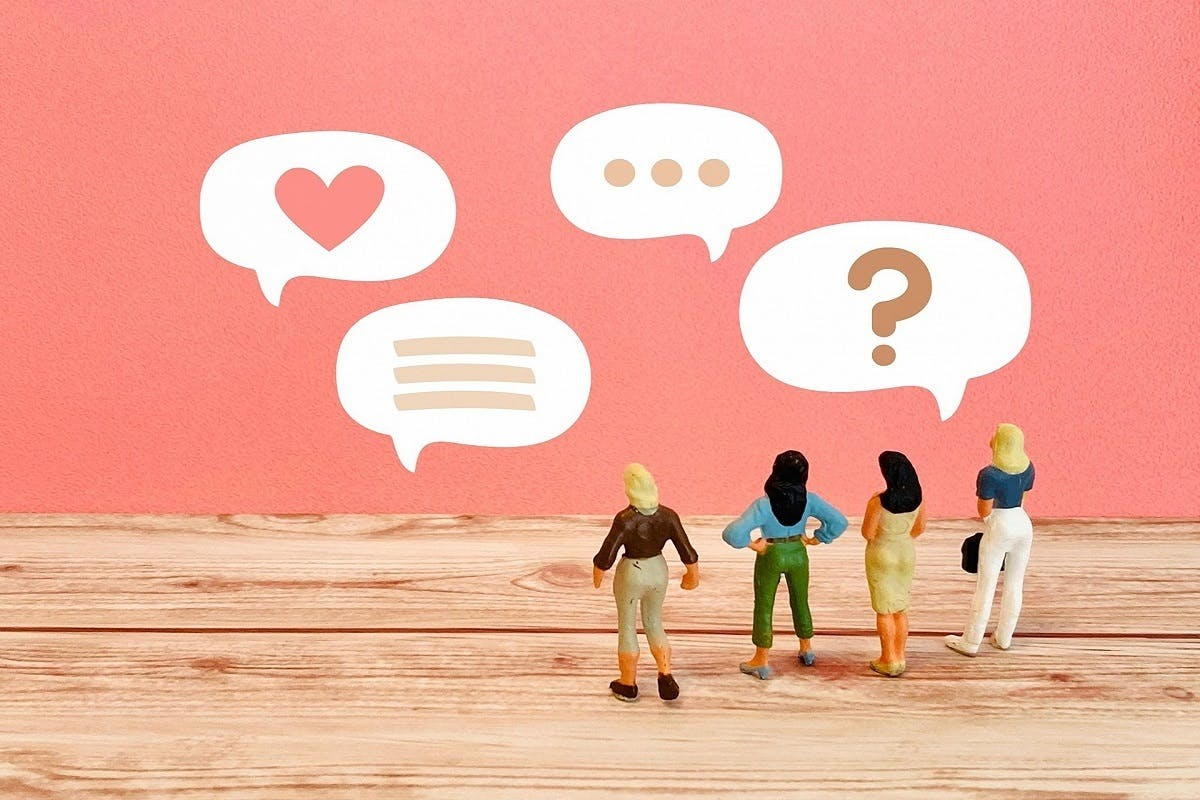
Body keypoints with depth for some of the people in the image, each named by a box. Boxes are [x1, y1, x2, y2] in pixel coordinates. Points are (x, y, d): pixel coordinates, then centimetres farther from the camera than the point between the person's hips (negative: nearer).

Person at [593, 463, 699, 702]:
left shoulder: (625, 520, -27)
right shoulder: (668, 516, -16)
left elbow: (605, 557, -21)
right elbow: (688, 553, -10)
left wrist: (597, 575, -1)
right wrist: (693, 575, 9)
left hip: (630, 575, -3)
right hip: (658, 572, 4)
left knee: (626, 627, 17)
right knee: (654, 624, 24)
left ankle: (627, 686, 30)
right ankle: (666, 679, 11)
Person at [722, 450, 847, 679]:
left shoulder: (764, 505, -27)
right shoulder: (809, 499, -17)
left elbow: (732, 533, -34)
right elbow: (839, 521, -13)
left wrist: (752, 544, -16)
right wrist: (816, 539, -3)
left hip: (771, 556, -3)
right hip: (798, 554, 4)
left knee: (764, 606, 12)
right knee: (801, 602, 24)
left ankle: (761, 661, 21)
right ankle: (806, 650, 40)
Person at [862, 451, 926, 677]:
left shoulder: (878, 501, -26)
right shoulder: (917, 498, -10)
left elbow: (868, 534, -17)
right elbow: (920, 528, 3)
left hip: (882, 556, -5)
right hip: (906, 554, 5)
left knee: (884, 610, 8)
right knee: (901, 609, 17)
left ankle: (889, 661, 16)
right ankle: (899, 658, 25)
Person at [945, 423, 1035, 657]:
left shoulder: (989, 475, -19)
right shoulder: (1027, 468, 1)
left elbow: (984, 511, -14)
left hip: (1000, 527, -6)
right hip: (1023, 523, 6)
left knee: (985, 586, 1)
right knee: (1014, 584, 13)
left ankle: (970, 642, 9)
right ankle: (1004, 637, 23)